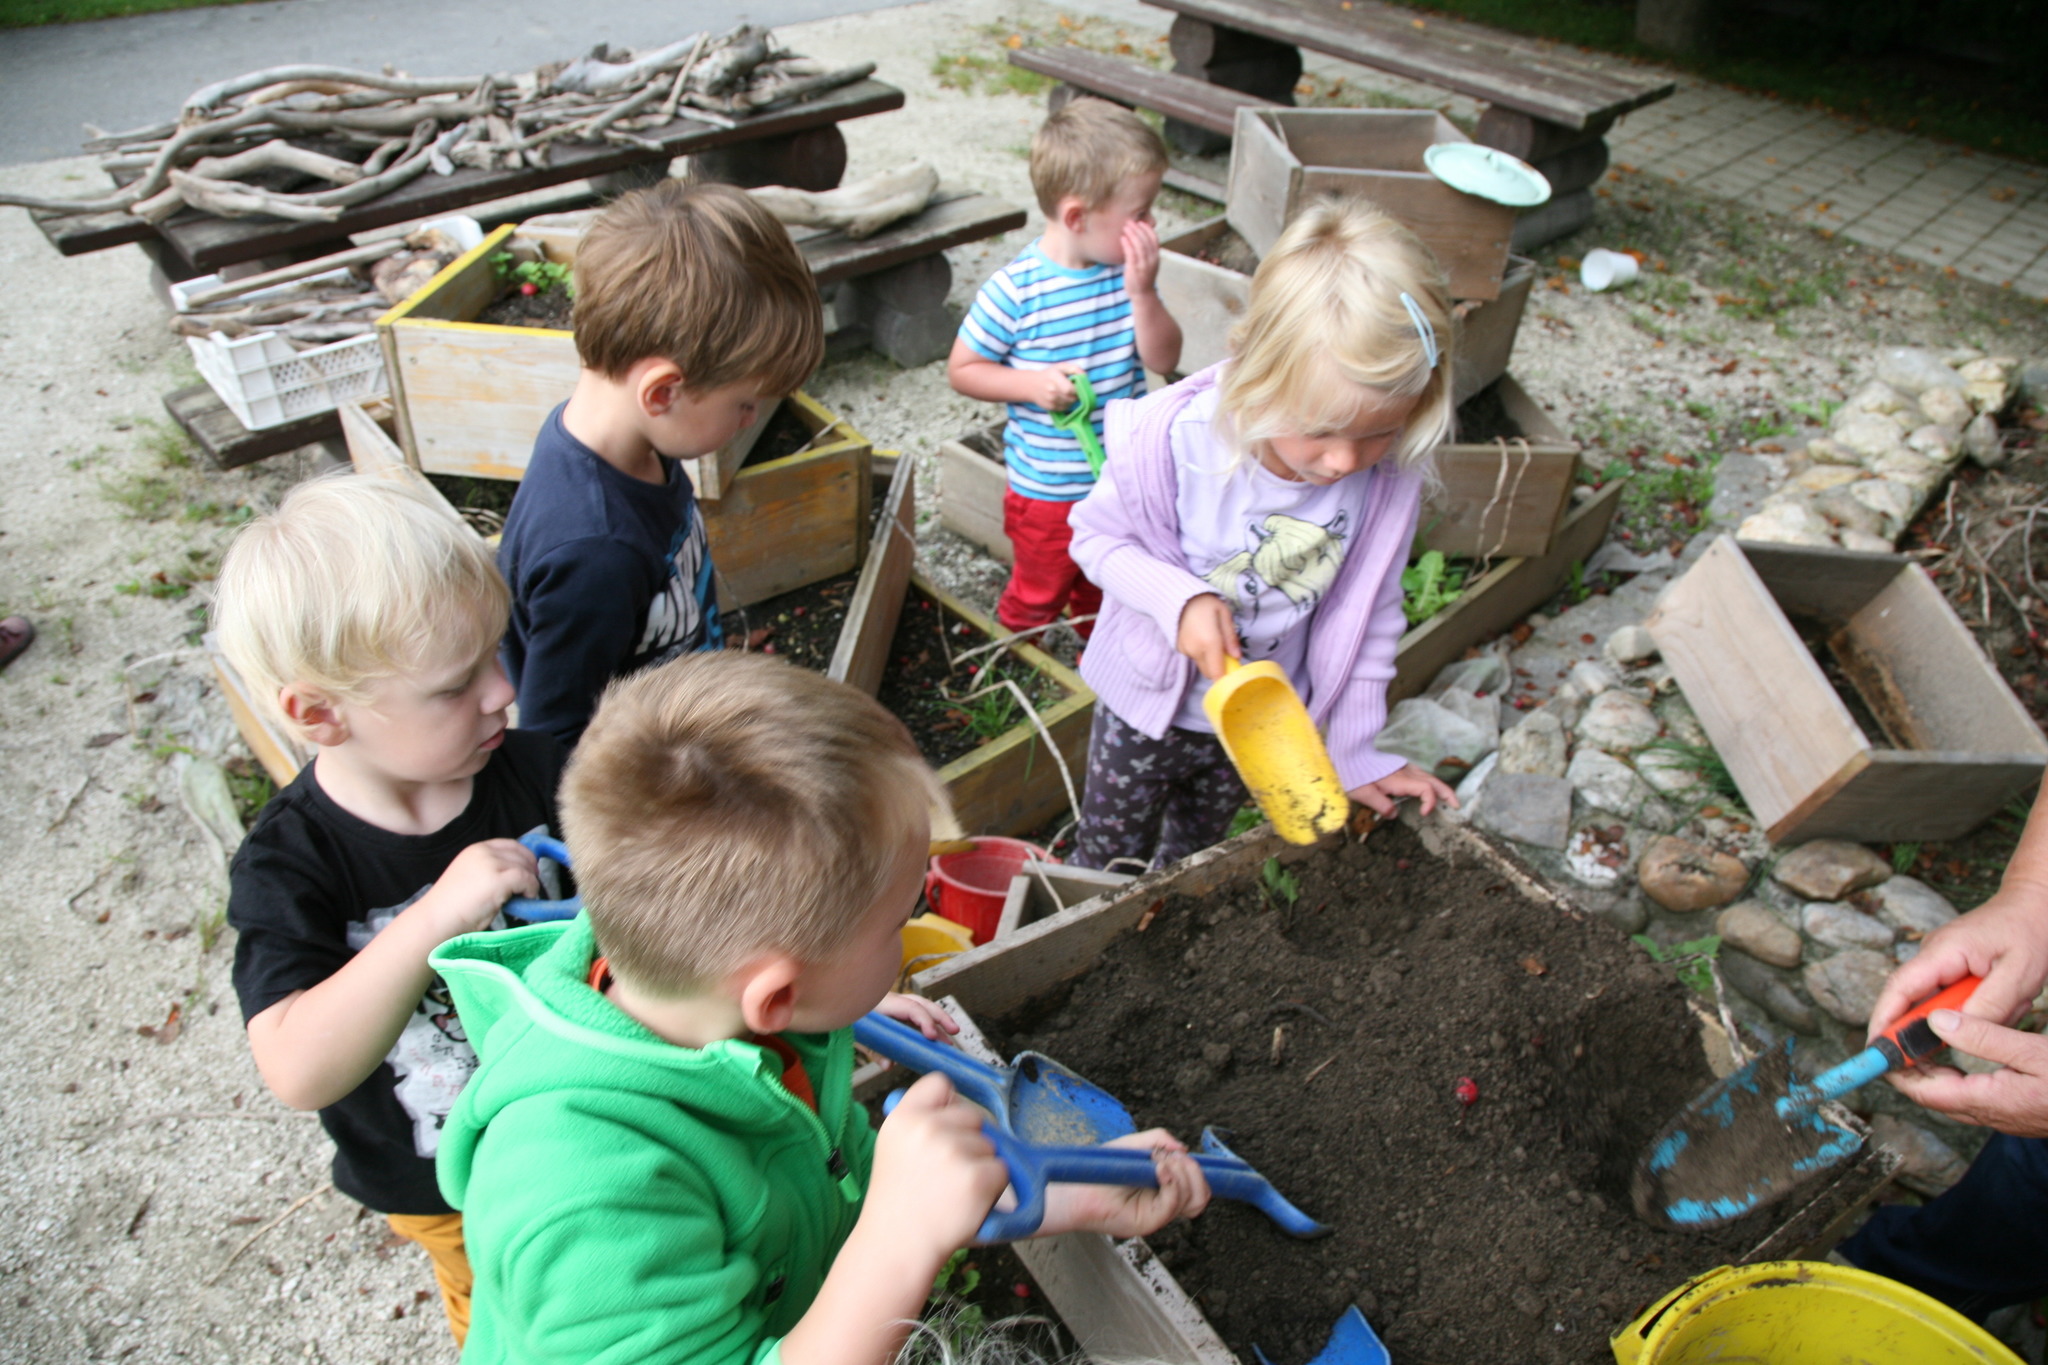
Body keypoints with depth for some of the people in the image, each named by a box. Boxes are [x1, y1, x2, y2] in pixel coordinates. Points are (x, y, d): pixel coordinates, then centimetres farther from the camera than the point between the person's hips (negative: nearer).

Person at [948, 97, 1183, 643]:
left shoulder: (1128, 271, -8)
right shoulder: (1015, 291, -21)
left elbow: (1163, 360, -9)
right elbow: (961, 369, -12)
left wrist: (1143, 293, -23)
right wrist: (1032, 383, -26)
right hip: (1048, 490, -4)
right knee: (1040, 591, 17)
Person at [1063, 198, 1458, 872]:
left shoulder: (1390, 475, -23)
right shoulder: (1174, 440, -32)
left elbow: (1368, 616, -9)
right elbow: (1097, 537, -16)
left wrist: (1356, 753, -4)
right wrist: (1180, 597, -34)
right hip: (1149, 709, -3)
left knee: (1196, 855, 30)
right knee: (1107, 866, 20)